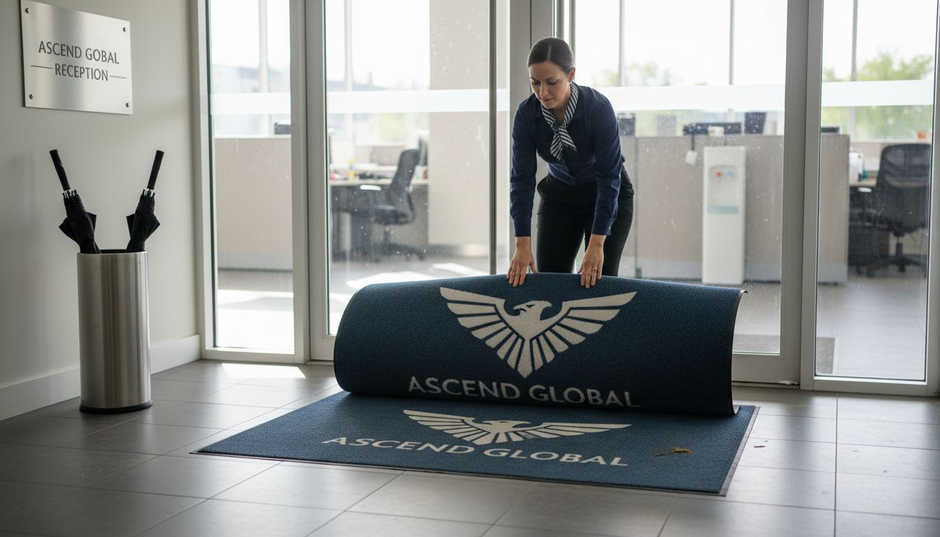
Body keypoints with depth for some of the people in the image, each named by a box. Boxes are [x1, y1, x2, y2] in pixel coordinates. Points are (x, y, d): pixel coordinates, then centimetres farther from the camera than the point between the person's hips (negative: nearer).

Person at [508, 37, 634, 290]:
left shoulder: (598, 108, -31)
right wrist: (522, 244, -25)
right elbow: (522, 179, -19)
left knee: (599, 281, -7)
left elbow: (609, 176, -29)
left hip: (608, 196, -3)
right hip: (559, 196, 3)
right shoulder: (526, 114, -21)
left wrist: (596, 244, -32)